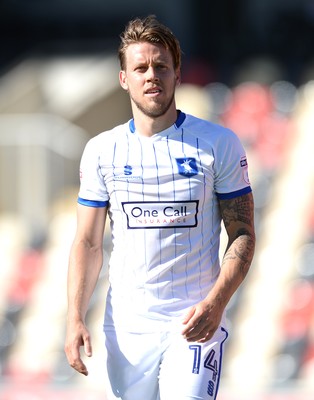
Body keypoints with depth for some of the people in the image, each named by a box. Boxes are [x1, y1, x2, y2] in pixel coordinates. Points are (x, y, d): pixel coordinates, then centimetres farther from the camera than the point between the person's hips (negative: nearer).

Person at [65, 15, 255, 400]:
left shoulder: (219, 144, 0)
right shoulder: (101, 150, 6)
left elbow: (242, 235, 0)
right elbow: (87, 243, 9)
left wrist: (215, 303, -15)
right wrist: (75, 318, -4)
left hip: (195, 322, -3)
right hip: (126, 325, 3)